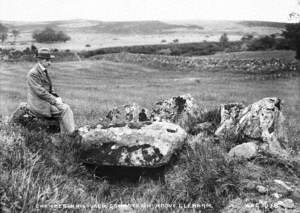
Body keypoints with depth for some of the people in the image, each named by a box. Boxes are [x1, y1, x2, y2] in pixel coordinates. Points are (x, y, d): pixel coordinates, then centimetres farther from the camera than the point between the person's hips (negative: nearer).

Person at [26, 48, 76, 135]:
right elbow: (40, 92, -21)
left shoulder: (44, 71, 13)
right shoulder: (33, 73, -16)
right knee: (64, 109, -16)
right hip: (38, 104, -9)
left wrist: (57, 98, 3)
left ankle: (64, 135, -8)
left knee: (66, 107, -7)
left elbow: (49, 89, 19)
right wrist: (54, 101, -20)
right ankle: (72, 134, -9)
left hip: (46, 100, 9)